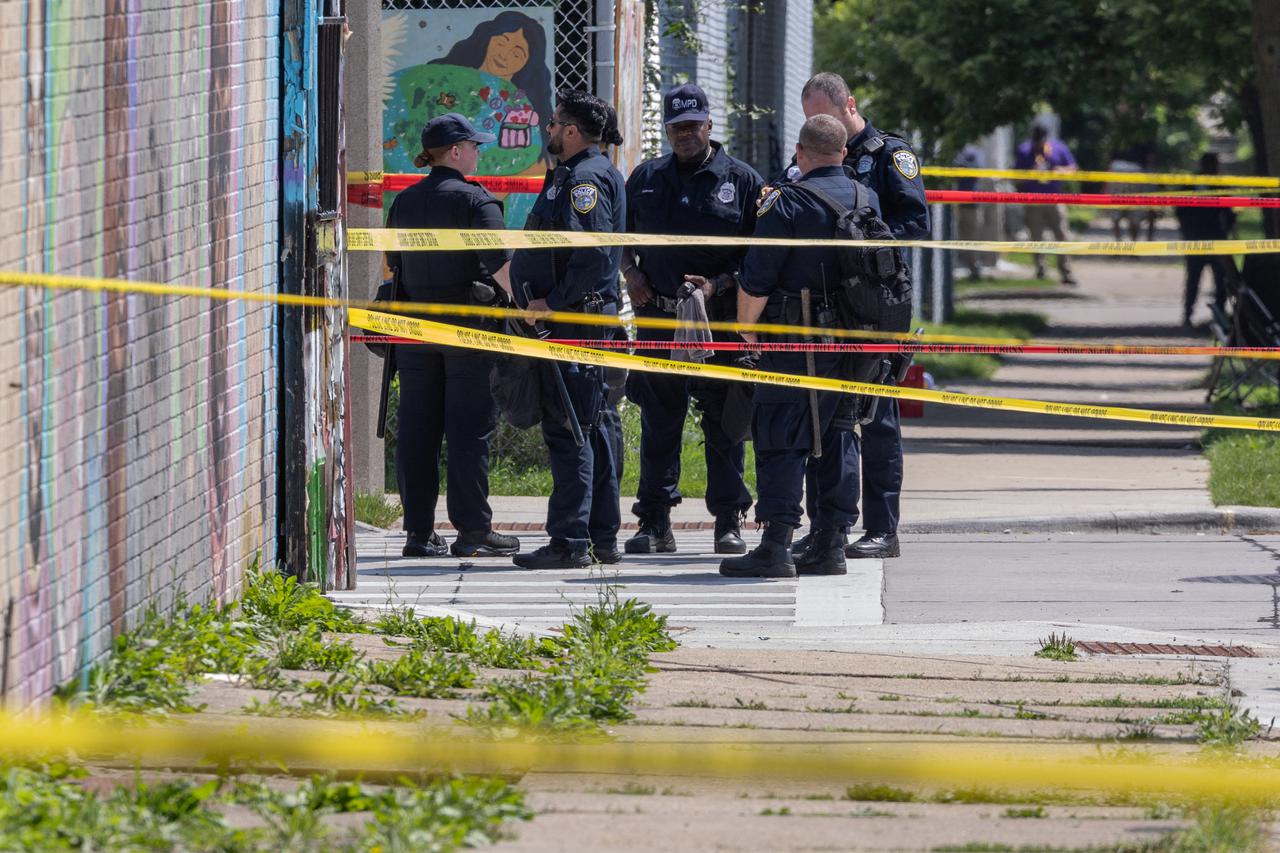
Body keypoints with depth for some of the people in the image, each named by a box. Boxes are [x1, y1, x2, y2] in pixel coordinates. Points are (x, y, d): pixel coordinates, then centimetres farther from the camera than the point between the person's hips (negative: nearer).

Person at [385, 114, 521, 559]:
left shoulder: (404, 202, 11)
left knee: (417, 429, 6)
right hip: (467, 329, -6)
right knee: (469, 427, -3)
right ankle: (472, 530, -4)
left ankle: (418, 530, 7)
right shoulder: (475, 200, -8)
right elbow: (500, 264, -17)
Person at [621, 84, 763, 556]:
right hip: (657, 317, 3)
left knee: (724, 424, 1)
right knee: (658, 423, 4)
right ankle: (654, 524, 8)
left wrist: (719, 284, -11)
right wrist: (630, 273, 3)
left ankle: (729, 521, 7)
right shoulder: (646, 178, 12)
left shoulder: (742, 180, 3)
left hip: (721, 319, -3)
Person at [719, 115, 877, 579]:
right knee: (838, 440, 12)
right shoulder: (868, 201, 7)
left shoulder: (787, 202, -12)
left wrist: (747, 327, 2)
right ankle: (830, 544, 12)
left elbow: (756, 279, -12)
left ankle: (776, 546, -11)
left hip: (795, 344, -6)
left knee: (781, 441, -5)